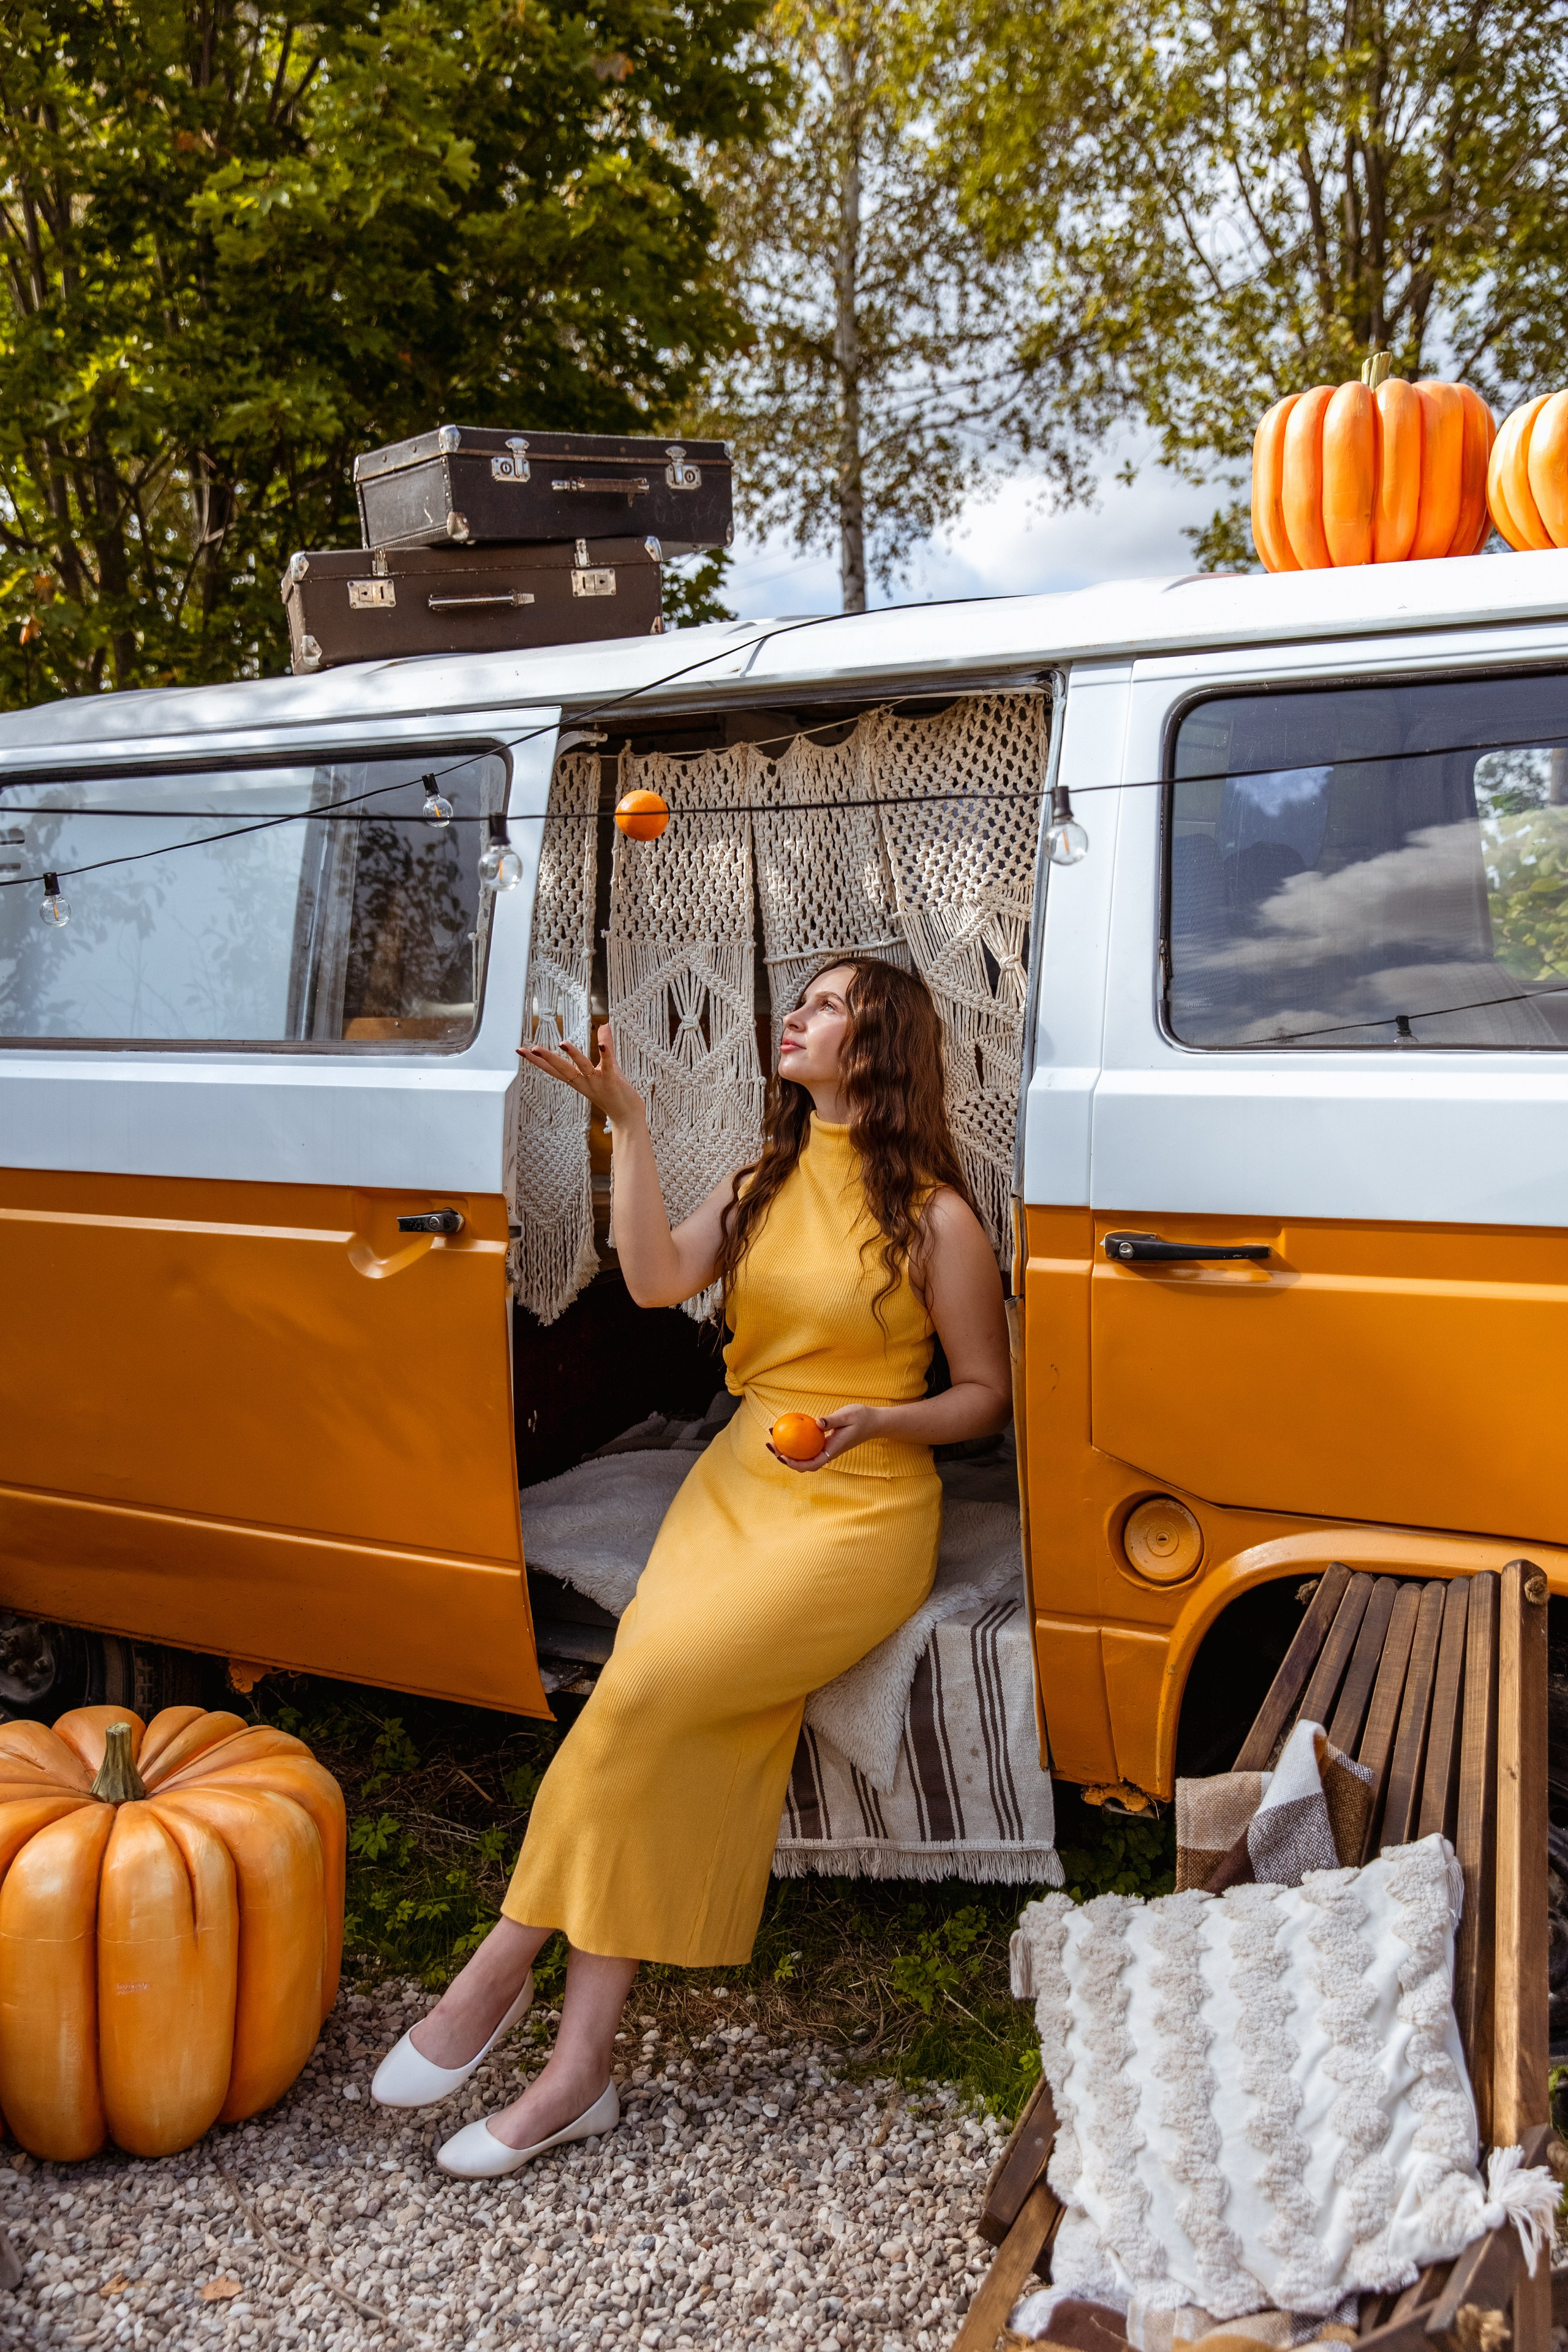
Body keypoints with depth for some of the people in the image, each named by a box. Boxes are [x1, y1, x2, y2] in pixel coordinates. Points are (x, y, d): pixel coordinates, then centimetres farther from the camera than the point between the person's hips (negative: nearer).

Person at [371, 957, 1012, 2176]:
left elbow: (986, 1395, 4)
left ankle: (500, 1970, -8)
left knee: (649, 1685, -24)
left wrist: (879, 1419, -15)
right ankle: (582, 2064, -16)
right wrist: (627, 1123, -3)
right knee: (675, 1723, -20)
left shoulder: (934, 1216, 0)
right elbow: (659, 1279, -2)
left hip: (862, 1509, -5)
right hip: (736, 1481, 5)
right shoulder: (760, 1185, 17)